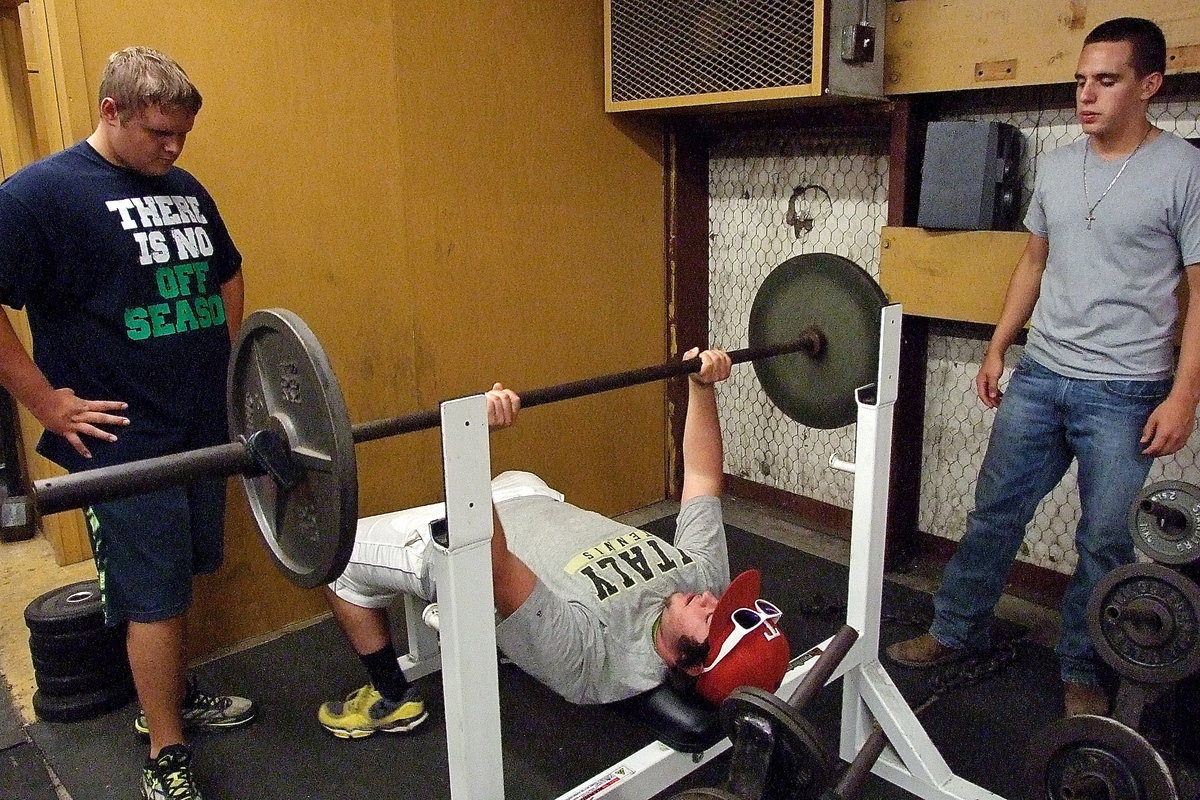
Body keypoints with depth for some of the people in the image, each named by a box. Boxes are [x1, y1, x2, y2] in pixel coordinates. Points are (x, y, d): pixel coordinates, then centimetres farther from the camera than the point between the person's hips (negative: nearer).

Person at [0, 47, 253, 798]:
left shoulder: (186, 190, 10)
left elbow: (227, 276, 24)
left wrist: (224, 367, 16)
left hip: (204, 428, 7)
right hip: (124, 441, -6)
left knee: (175, 581, 20)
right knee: (154, 598, 2)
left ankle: (170, 694, 40)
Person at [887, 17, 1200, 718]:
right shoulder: (1057, 166, 8)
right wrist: (997, 348, 14)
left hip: (1126, 391, -4)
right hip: (1039, 376, 5)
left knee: (1106, 541, 6)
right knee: (995, 512, 11)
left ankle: (1082, 669, 24)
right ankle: (957, 629, 26)